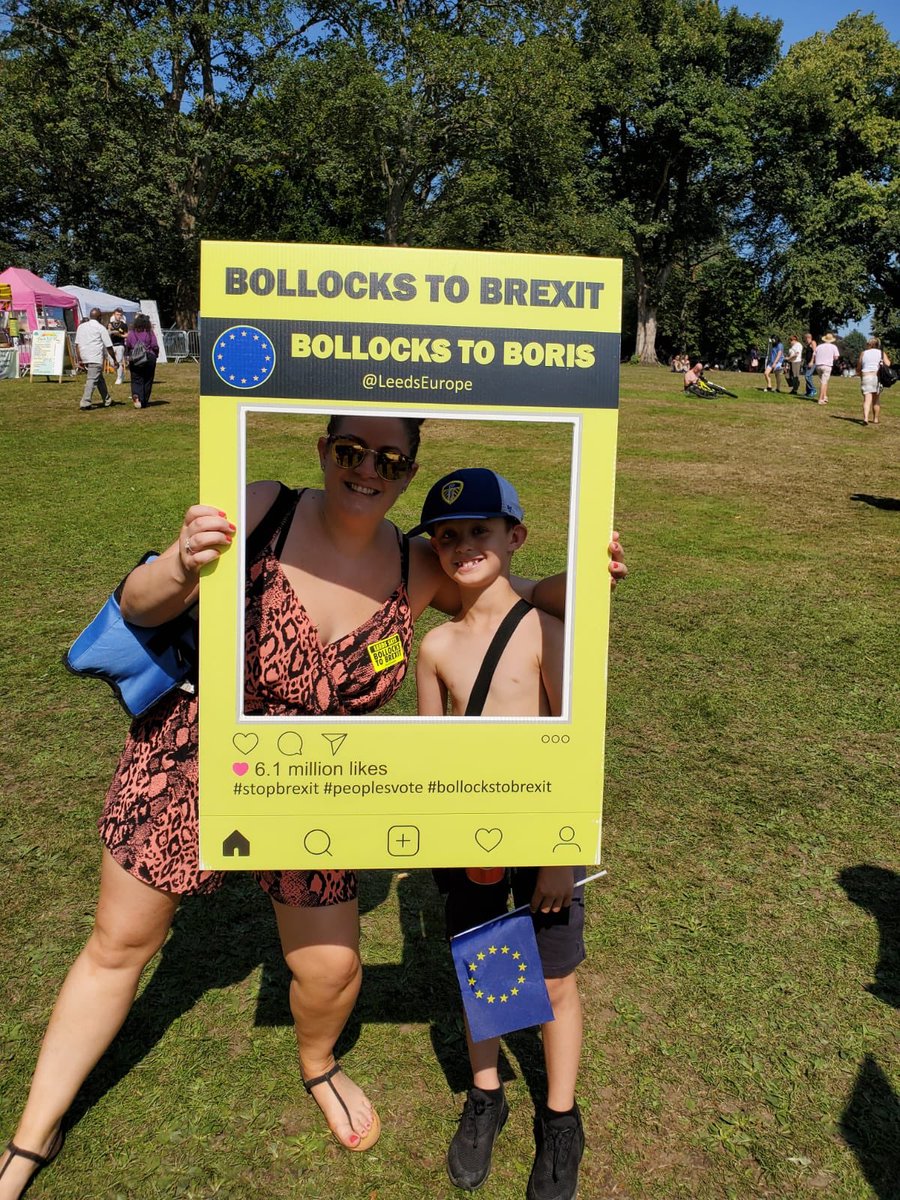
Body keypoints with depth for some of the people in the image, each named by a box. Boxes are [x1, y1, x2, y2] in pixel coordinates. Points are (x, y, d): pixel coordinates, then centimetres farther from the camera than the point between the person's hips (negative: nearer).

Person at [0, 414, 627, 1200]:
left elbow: (512, 596, 4)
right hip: (188, 760, -1)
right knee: (119, 946, 15)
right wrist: (182, 567, -42)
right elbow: (138, 606, -19)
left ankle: (318, 1066, 49)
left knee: (330, 966, 9)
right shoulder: (260, 514, -21)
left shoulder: (418, 571, -12)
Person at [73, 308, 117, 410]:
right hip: (96, 358, -6)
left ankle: (107, 400, 30)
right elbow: (108, 346, -5)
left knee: (100, 379, 20)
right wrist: (114, 360, 3)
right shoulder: (100, 328, -3)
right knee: (92, 380, -8)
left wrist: (79, 359, 12)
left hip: (85, 358, 6)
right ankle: (85, 404, -16)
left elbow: (77, 344, 10)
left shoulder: (81, 326, 13)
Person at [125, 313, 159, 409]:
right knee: (147, 381, 8)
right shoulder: (150, 333, -6)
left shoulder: (131, 333, -1)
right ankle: (144, 402, 11)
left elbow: (127, 346, 4)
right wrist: (155, 355, 11)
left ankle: (136, 395, -24)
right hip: (149, 359, -1)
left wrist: (127, 356, 19)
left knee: (136, 380, 4)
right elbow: (155, 346, -6)